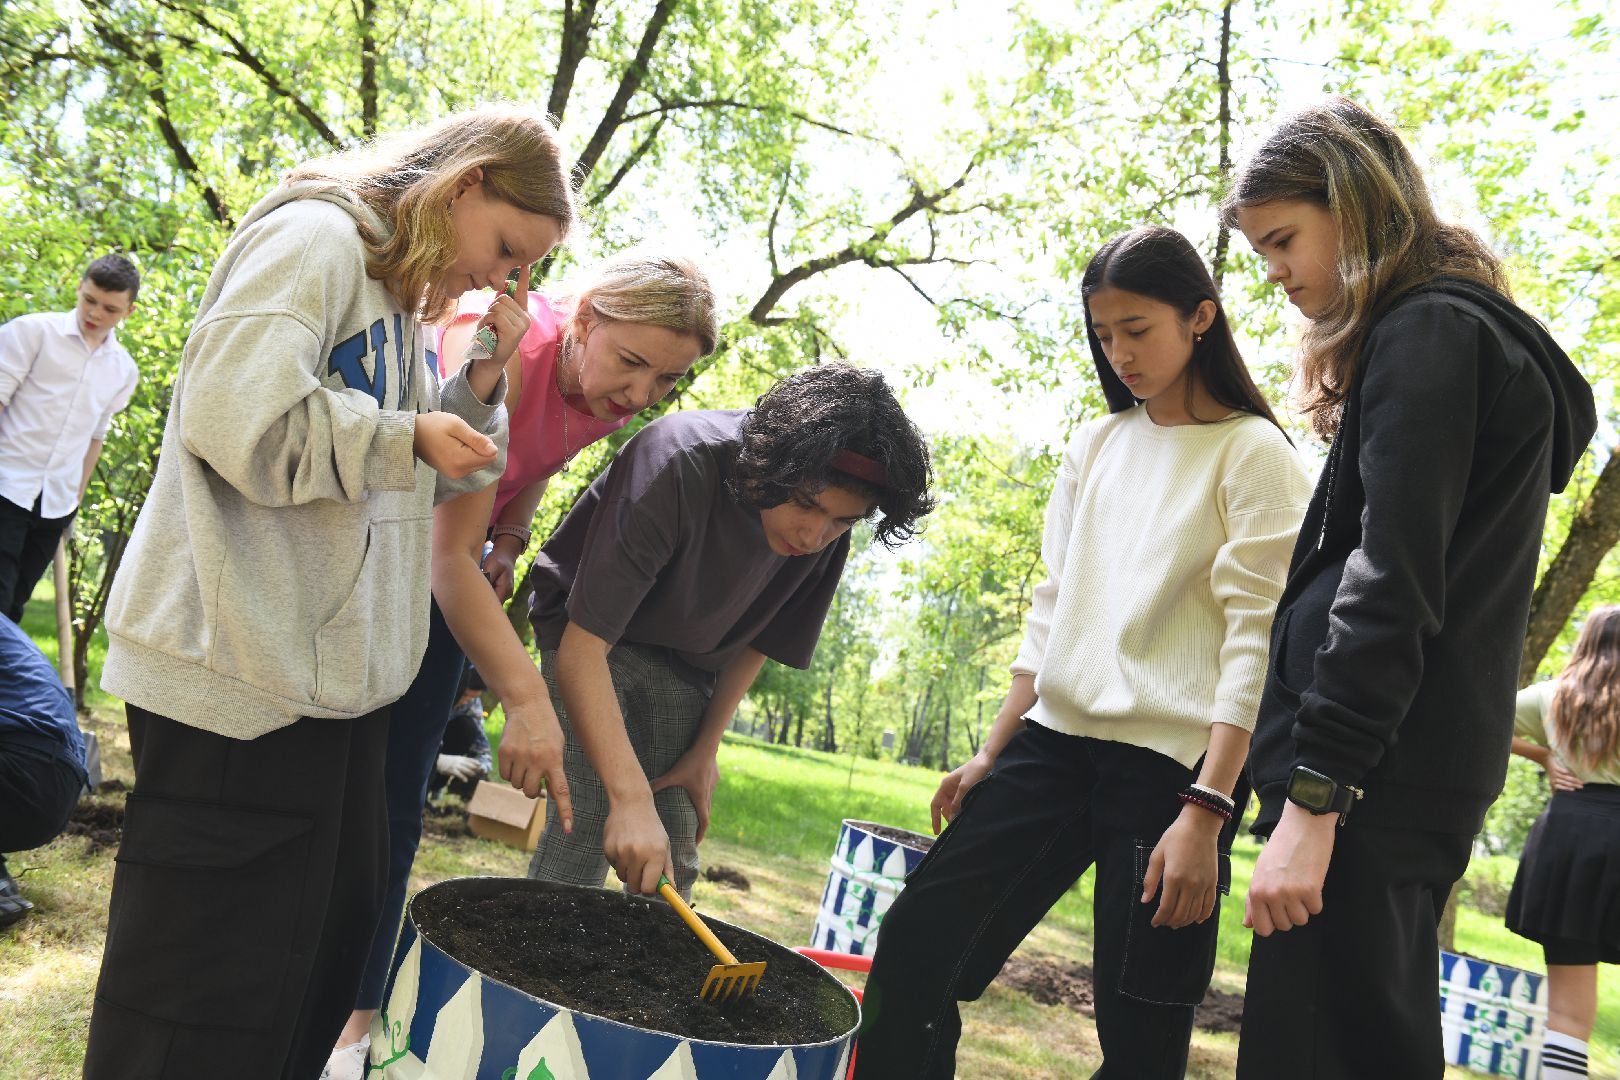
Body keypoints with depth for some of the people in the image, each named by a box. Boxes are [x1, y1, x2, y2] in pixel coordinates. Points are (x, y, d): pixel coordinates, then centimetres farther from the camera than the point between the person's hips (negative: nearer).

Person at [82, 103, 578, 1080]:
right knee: (214, 972, 0)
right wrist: (410, 438, -13)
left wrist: (482, 381, 7)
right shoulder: (316, 239, -10)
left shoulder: (405, 300, 18)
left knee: (335, 927, 16)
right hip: (244, 670, -9)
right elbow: (236, 418, -24)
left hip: (336, 664, 9)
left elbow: (435, 481, 21)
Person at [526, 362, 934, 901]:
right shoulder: (678, 466, -35)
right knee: (585, 839, -20)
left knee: (672, 868, -1)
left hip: (685, 664, 5)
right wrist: (631, 798, -46)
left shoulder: (826, 536, -17)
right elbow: (581, 648, -39)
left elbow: (756, 642, 2)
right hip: (593, 636, -5)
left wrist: (705, 749, -1)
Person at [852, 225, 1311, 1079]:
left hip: (1171, 759, -5)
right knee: (915, 946, -2)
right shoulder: (1096, 445, 13)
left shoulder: (1254, 455, -3)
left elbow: (1255, 640, -10)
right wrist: (991, 754, 11)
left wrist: (1207, 809, -18)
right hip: (1056, 739, 6)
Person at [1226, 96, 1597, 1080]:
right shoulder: (1456, 332, 23)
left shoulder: (1428, 334, -8)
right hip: (1411, 766, 11)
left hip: (1376, 774, -11)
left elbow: (1391, 584, -19)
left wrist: (1313, 797, -21)